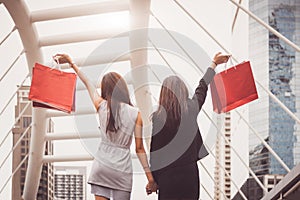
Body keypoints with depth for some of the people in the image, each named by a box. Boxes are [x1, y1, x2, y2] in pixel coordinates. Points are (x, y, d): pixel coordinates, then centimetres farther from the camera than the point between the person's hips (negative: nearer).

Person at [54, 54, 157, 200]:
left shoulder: (101, 106, 3)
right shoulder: (135, 114, -1)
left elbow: (87, 83, 20)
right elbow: (139, 148, -1)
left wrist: (72, 63, 35)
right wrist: (149, 175, 4)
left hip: (101, 165, 1)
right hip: (122, 169, -1)